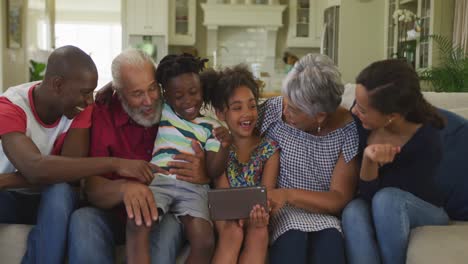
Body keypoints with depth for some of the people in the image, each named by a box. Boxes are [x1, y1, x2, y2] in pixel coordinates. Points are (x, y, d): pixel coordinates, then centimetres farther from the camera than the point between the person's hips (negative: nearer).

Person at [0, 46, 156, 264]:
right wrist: (115, 164, -46)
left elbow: (69, 170, -24)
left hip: (51, 199, 2)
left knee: (59, 191, -33)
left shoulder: (80, 108, -13)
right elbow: (35, 169, -41)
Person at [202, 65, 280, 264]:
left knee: (259, 232, -30)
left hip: (255, 218, 1)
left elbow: (266, 192, -10)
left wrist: (261, 213, -35)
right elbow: (222, 191, -10)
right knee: (233, 231, -31)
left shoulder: (269, 148, -2)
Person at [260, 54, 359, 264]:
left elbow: (340, 199, -10)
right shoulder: (271, 111, -9)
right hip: (280, 209, 0)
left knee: (330, 244, -32)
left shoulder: (347, 129, -9)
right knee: (292, 242, -33)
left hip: (322, 211, 1)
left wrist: (288, 195, -24)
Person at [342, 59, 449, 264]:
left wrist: (369, 159, -40)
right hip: (378, 213, 3)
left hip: (423, 213, -3)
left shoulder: (426, 143, -27)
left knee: (386, 198, -36)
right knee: (354, 210, -32)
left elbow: (372, 195, -26)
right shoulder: (360, 117, -15)